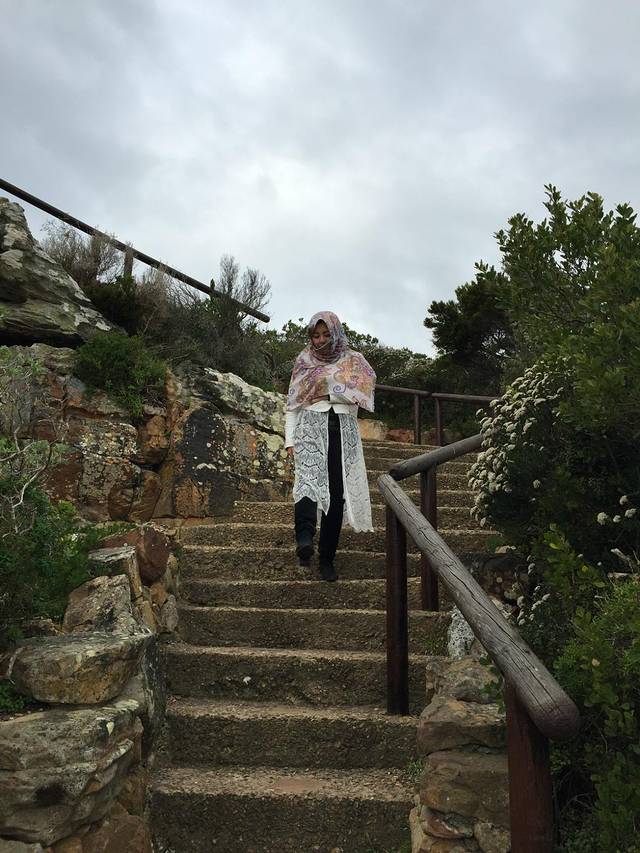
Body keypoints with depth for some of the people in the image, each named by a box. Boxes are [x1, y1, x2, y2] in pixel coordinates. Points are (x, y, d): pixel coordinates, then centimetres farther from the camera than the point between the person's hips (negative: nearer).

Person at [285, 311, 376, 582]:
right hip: (311, 426, 0)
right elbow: (292, 404, 13)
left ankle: (327, 558, 2)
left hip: (343, 429, 0)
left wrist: (328, 388, -5)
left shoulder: (352, 361, 12)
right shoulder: (304, 362, 15)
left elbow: (359, 395, -3)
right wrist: (290, 440, 4)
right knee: (308, 474, -29)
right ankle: (305, 538, -46)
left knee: (336, 493, -5)